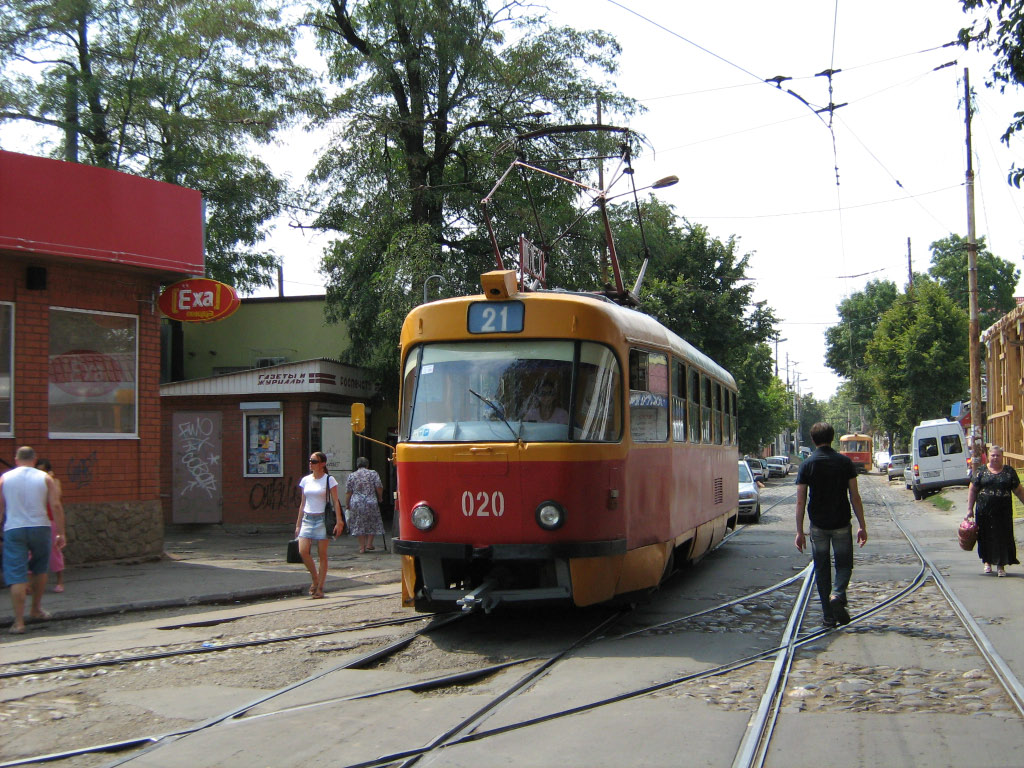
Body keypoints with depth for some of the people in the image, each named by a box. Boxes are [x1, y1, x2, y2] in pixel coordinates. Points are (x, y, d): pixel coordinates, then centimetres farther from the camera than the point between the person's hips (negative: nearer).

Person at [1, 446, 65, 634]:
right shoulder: (44, 478, 2)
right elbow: (56, 506, -4)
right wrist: (60, 533, 0)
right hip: (40, 528, 1)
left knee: (16, 576, -1)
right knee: (40, 569, 22)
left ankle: (19, 622, -7)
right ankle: (36, 609, 31)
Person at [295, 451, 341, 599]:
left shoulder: (329, 480, -2)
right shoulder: (305, 480, 11)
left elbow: (335, 502, -4)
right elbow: (302, 503, 16)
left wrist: (339, 521, -12)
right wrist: (298, 524, 14)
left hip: (322, 519, -4)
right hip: (307, 519, 4)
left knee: (322, 555, -2)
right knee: (303, 551, -11)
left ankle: (319, 588, 5)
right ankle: (315, 579, 10)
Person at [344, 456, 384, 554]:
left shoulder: (351, 476, 5)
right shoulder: (373, 474, 2)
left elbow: (348, 492, 3)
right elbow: (379, 488, -1)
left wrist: (347, 505, 10)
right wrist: (380, 498, 14)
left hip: (356, 503, 1)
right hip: (371, 502, -1)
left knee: (359, 525, 8)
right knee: (372, 524, 13)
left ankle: (362, 547, 6)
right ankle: (369, 544, 9)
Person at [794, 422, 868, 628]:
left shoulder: (807, 465, -3)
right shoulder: (844, 462, -2)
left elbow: (800, 501, -6)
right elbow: (855, 497, -3)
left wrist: (800, 531, -2)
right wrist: (862, 526, 3)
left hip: (818, 526, 0)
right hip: (841, 524, 0)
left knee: (822, 569, 9)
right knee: (844, 564, 13)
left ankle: (828, 616, 8)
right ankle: (838, 594, -15)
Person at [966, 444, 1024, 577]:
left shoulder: (1009, 471, 5)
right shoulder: (981, 470, 4)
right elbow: (972, 490, 4)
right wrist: (970, 508, 0)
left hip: (1003, 511, 0)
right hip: (984, 510, 0)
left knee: (1002, 537, -1)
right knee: (986, 536, 7)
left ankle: (1001, 565, 7)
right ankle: (987, 562, 25)